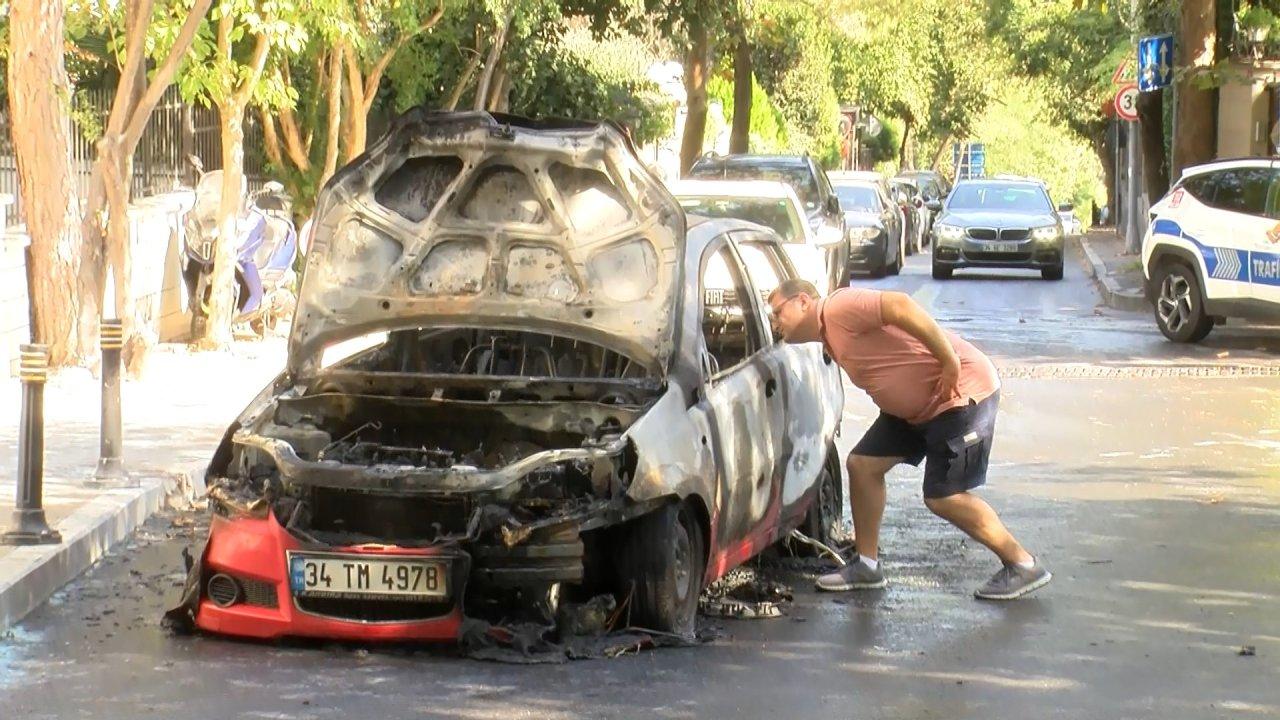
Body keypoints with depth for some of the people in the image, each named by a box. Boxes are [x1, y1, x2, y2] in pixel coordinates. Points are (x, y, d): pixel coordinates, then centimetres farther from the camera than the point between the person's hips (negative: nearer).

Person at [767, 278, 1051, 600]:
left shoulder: (838, 307, -17)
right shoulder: (829, 340, 15)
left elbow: (900, 306, -29)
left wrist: (950, 362, -29)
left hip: (962, 392, -10)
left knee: (942, 497, -10)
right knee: (862, 464, 8)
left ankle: (1024, 565, 2)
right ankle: (867, 565, 17)